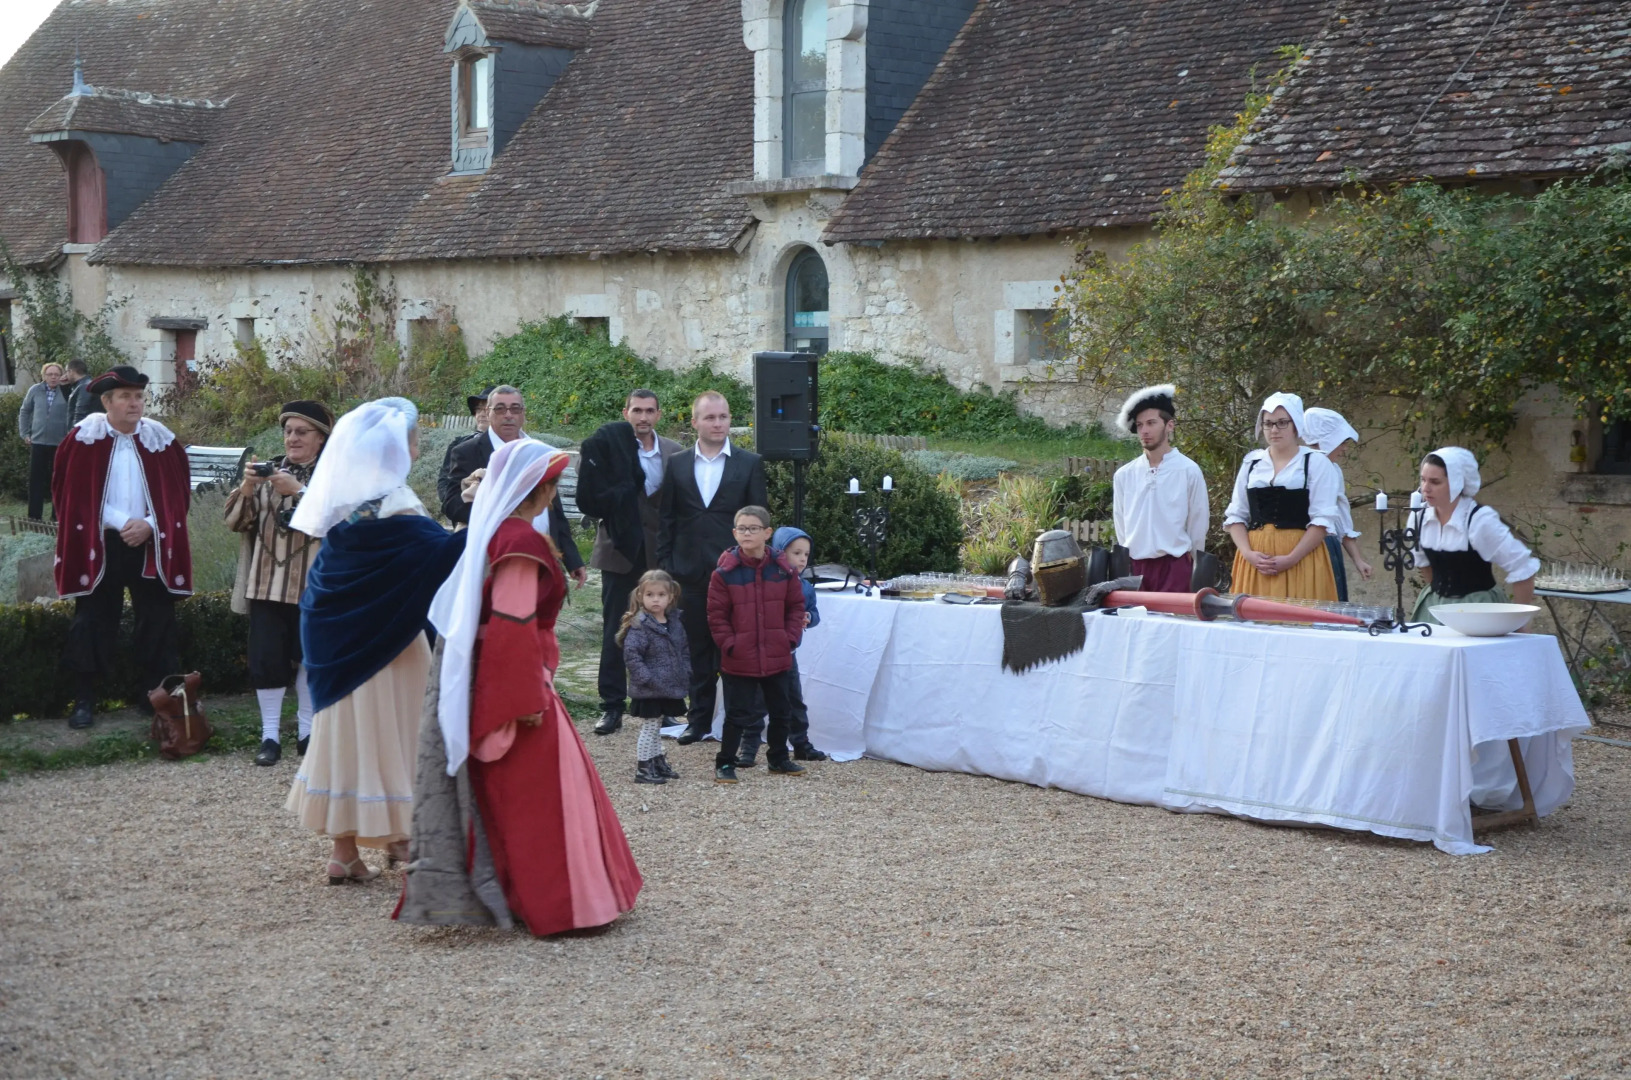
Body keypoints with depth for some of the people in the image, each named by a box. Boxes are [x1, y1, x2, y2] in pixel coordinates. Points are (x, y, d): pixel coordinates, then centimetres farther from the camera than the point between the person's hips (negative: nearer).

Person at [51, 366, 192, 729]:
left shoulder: (161, 439, 2)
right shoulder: (84, 438, -4)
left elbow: (177, 493, 4)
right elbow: (72, 493, -5)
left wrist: (150, 525, -12)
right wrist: (122, 522, -13)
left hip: (150, 546, 2)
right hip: (98, 546, -2)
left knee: (158, 622, 5)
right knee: (92, 623, 4)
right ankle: (84, 700, 12)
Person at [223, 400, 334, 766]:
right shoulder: (269, 470, 12)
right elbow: (235, 521, 7)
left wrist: (298, 491, -24)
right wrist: (246, 488, -11)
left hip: (312, 585, -3)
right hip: (267, 582, 3)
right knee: (267, 657, -1)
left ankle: (307, 729, 22)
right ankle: (270, 733, 7)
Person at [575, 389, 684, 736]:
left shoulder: (673, 453, 6)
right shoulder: (610, 449, -4)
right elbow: (592, 496, -12)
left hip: (659, 553, 2)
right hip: (621, 552, -2)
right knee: (614, 632, 3)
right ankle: (612, 707, 9)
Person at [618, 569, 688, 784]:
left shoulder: (675, 623, 7)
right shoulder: (639, 626, -17)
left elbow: (684, 650, 18)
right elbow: (631, 655, -21)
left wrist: (685, 673, 7)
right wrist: (646, 678, -23)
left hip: (670, 688, 7)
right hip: (649, 692, -7)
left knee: (656, 728, 19)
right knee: (649, 729, -1)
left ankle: (658, 764, 29)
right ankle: (643, 770, 6)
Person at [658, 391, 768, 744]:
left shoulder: (750, 464, 3)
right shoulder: (676, 465, 9)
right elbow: (665, 519, 10)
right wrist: (665, 565, 2)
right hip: (690, 573, 2)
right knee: (696, 649, 8)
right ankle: (699, 718, 16)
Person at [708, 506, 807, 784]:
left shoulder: (783, 569, -2)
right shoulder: (724, 572, -9)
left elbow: (795, 606, 6)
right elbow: (716, 614, -6)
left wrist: (791, 638, -3)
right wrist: (729, 644, -12)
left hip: (777, 657, 4)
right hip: (739, 659, -4)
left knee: (781, 710, 16)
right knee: (738, 713, 2)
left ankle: (778, 759, 33)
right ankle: (725, 763, 14)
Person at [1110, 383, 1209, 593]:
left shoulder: (1189, 471, -4)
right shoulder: (1124, 475, 5)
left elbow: (1198, 525, 1)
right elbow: (1121, 526, 12)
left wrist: (1189, 568, 6)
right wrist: (1127, 564, 11)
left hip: (1174, 566, -3)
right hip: (1133, 566, 3)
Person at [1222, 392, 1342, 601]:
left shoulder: (1316, 463, 2)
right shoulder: (1251, 462, 13)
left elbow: (1322, 520, -5)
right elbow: (1235, 516, 11)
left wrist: (1290, 559, -15)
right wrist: (1248, 554, -7)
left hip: (1302, 559, -3)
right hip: (1255, 561, 3)